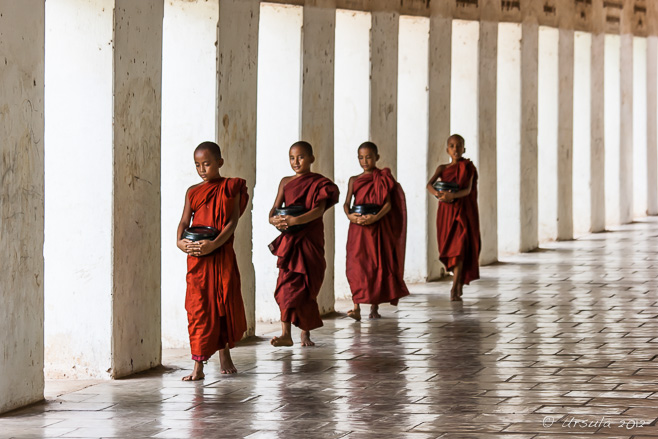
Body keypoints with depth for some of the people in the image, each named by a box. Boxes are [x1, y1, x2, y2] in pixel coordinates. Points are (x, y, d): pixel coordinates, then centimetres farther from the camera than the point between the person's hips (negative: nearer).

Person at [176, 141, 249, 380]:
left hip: (222, 255, -1)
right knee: (198, 308, -3)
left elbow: (233, 222, -7)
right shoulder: (193, 192, 9)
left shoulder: (231, 188, 2)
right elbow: (184, 221, 5)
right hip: (197, 257, 1)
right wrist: (180, 241, -16)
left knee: (225, 303, 8)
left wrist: (213, 244, -19)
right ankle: (198, 366, -4)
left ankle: (224, 355, 30)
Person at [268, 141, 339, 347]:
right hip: (289, 240, 3)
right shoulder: (286, 182, 11)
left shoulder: (319, 183, -1)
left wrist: (295, 220, -31)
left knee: (305, 288, 2)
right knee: (288, 284, -8)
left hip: (310, 241, -3)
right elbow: (274, 209, 7)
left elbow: (319, 210, -16)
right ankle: (286, 334, -14)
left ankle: (305, 332, 17)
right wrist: (274, 220, -17)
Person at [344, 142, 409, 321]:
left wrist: (376, 217, -22)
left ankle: (374, 306, 15)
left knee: (377, 264, 3)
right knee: (357, 265, -9)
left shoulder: (383, 179, 4)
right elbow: (347, 202, 2)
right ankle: (357, 307, -13)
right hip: (358, 227, 1)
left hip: (378, 227, -1)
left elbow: (388, 204, -5)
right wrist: (349, 215, -20)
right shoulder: (354, 180, 10)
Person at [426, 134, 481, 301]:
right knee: (447, 248, 9)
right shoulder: (442, 168, 7)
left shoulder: (468, 168, 0)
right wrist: (437, 194, -31)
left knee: (459, 248, -15)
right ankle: (460, 280, 33)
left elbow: (468, 190, -14)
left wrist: (453, 195, -33)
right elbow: (429, 184, -9)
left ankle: (455, 289, -18)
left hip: (463, 212, -3)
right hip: (445, 212, 3)